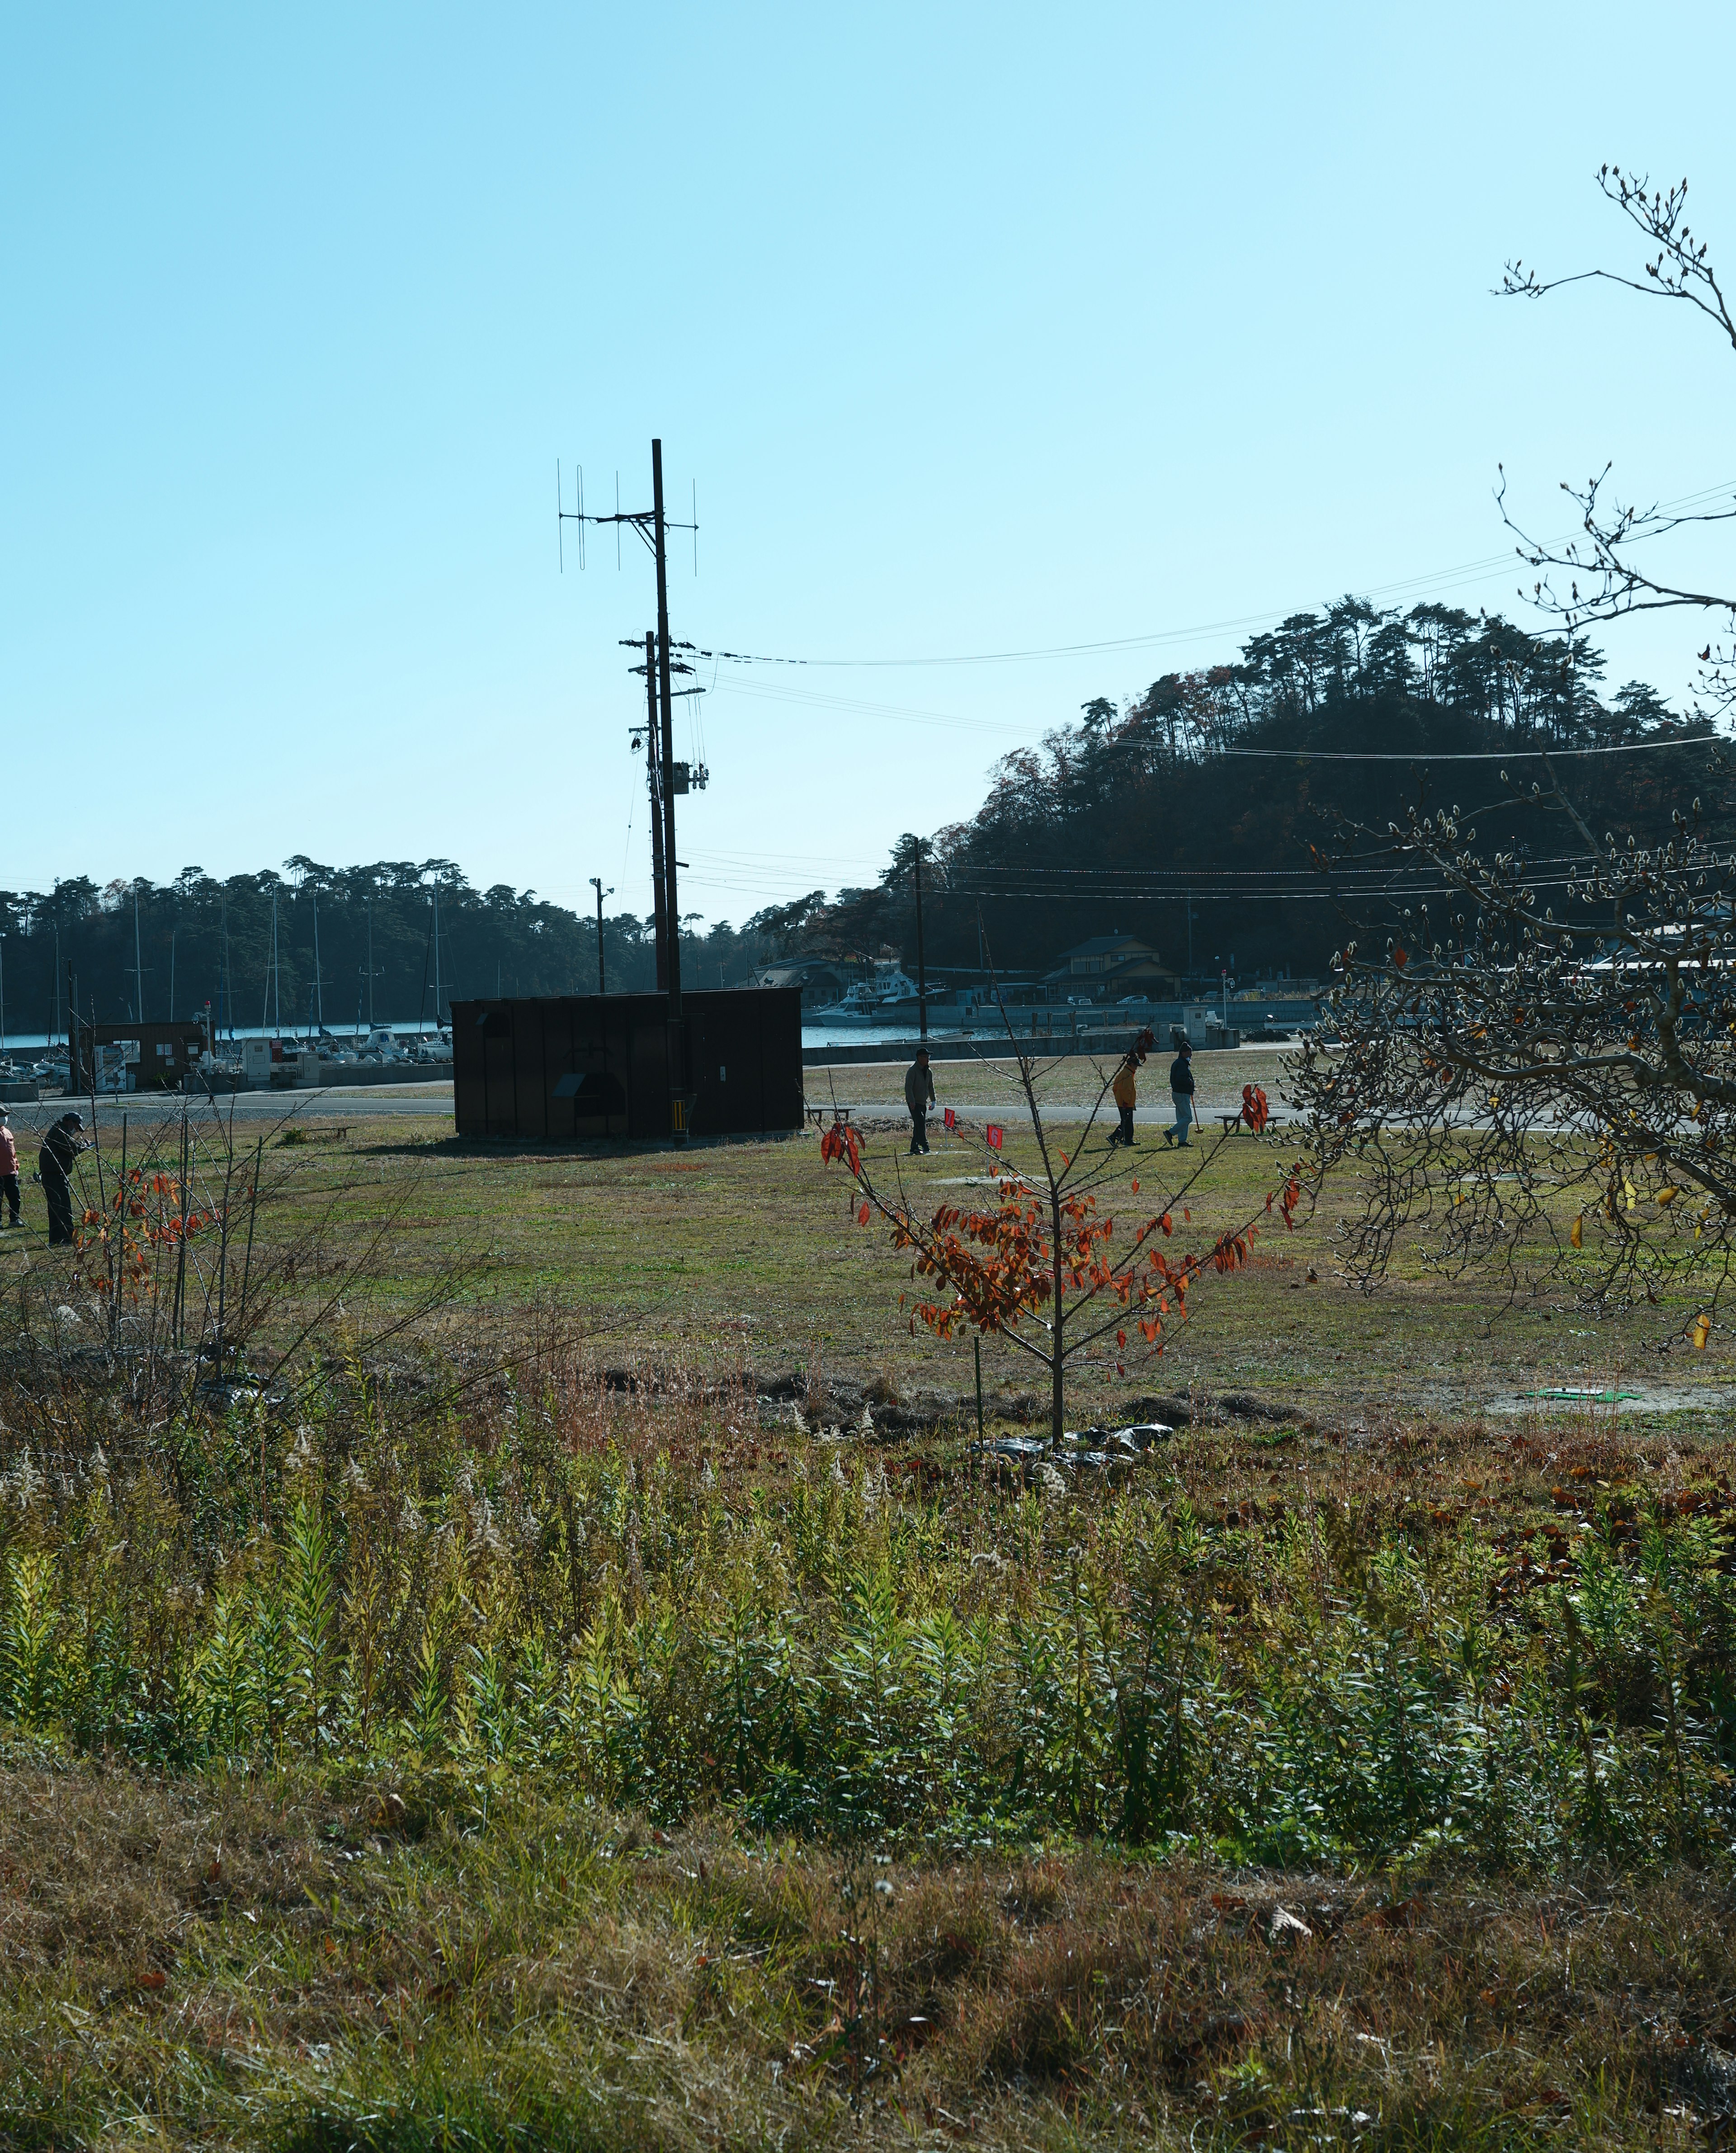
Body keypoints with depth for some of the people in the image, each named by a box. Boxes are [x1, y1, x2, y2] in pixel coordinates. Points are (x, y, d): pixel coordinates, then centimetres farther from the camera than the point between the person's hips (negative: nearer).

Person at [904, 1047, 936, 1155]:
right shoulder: (913, 1070, -14)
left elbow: (931, 1087, 21)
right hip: (914, 1103, -8)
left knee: (919, 1125, 8)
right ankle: (924, 1145, -24)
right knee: (920, 1122, -20)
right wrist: (912, 1101, -27)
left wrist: (933, 1100, 16)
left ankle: (914, 1148, 14)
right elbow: (908, 1087, -19)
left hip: (923, 1102, 8)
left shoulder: (928, 1071, 11)